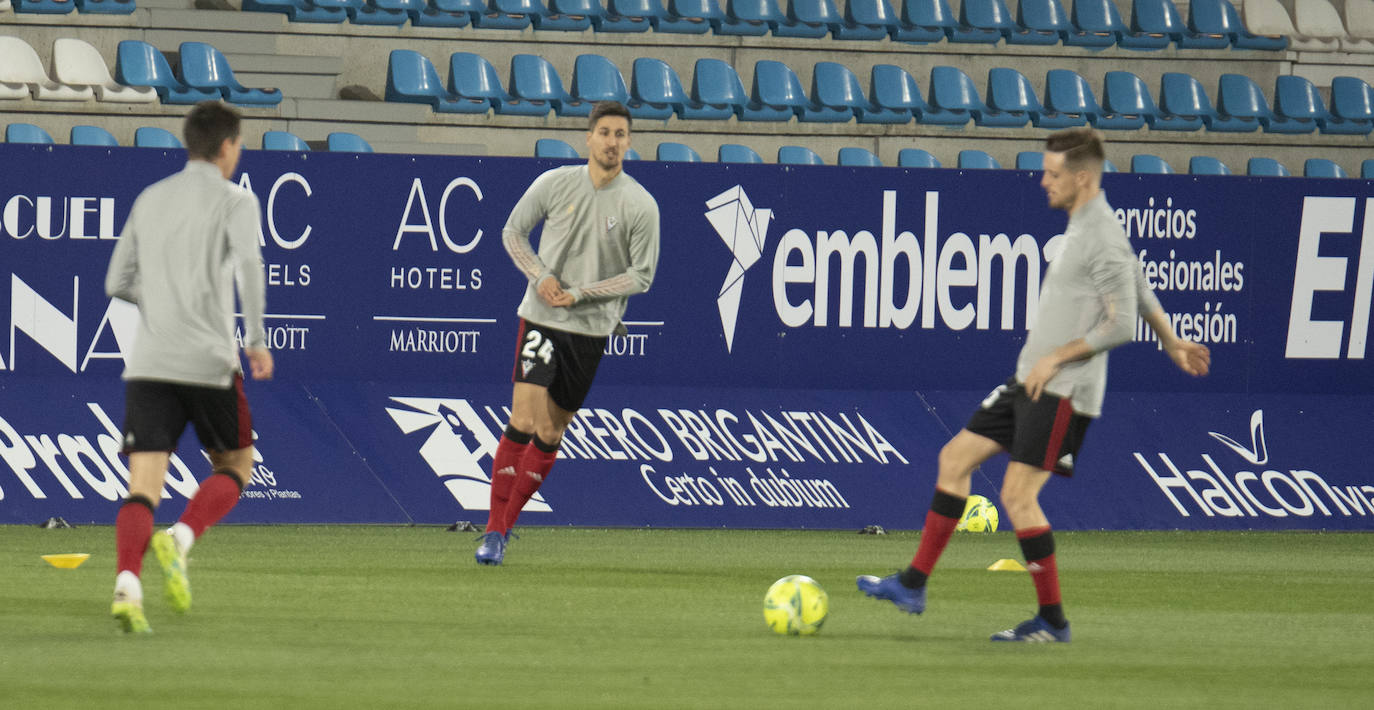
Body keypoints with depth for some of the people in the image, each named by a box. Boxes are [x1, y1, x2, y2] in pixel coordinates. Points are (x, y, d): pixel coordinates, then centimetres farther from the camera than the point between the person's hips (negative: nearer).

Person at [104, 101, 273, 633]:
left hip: (148, 365, 4)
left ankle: (127, 585, -28)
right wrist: (257, 340, -14)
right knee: (234, 467, 17)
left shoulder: (149, 200, 17)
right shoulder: (234, 201, 1)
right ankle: (180, 540, -10)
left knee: (142, 488, -3)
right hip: (208, 363, -4)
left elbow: (118, 283, 19)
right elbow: (248, 263, -17)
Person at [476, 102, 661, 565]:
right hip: (541, 317, -1)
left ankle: (506, 525, 17)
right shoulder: (554, 184, -3)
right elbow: (513, 232, 9)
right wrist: (541, 275, -8)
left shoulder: (641, 206, -6)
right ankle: (494, 530, -8)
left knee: (549, 436, 4)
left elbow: (641, 276, -1)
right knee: (523, 422, -13)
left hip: (591, 329, 1)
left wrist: (580, 293, -12)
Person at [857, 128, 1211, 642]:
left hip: (1064, 391, -10)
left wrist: (1057, 357, -15)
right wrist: (1172, 343, 37)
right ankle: (913, 585, 16)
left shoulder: (1104, 238, -17)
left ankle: (1052, 620, -3)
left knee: (1018, 494, -12)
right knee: (956, 458, 11)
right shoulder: (1080, 227, 13)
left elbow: (1121, 324, -22)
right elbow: (1141, 291, 25)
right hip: (1031, 382, 10)